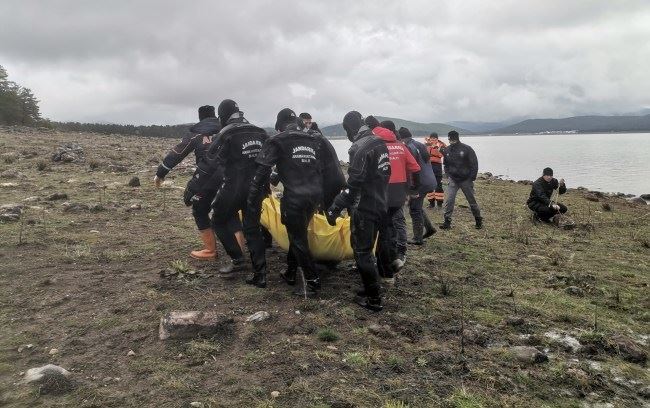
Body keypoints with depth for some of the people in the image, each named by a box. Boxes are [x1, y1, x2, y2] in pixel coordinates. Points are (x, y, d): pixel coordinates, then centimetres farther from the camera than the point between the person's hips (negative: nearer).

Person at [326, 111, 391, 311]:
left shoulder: (360, 148, -19)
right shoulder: (380, 143, 9)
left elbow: (354, 184, -25)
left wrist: (335, 208, -21)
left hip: (365, 208, -9)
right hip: (380, 205, 9)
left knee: (362, 251, 1)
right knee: (366, 249, 20)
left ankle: (373, 299, 7)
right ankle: (370, 289, 30)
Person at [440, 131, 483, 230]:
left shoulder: (466, 149, -10)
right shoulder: (447, 150, 2)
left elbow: (474, 164, -7)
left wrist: (472, 178, -10)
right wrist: (448, 175, 3)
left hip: (466, 180, -2)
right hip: (453, 180, 3)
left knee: (472, 201, 9)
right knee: (449, 201, -8)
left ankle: (479, 221, 24)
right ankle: (447, 222, -2)